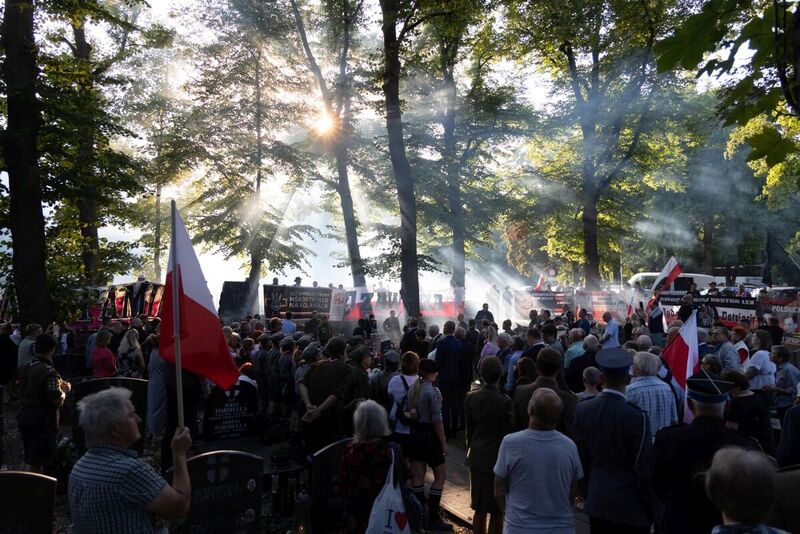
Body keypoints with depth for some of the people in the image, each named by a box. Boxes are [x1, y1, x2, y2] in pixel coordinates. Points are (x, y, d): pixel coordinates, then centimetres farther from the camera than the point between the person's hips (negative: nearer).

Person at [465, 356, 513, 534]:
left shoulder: (471, 397, -4)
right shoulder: (504, 402, -19)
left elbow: (469, 429, 4)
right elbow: (507, 434, -12)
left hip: (477, 459, 5)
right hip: (497, 459, -5)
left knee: (479, 510, 17)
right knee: (497, 512, 8)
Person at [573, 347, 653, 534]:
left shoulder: (582, 410, -7)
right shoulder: (637, 417, -20)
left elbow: (580, 459, 2)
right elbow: (644, 469, -14)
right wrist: (651, 508, -1)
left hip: (597, 502, 4)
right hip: (631, 506, -4)